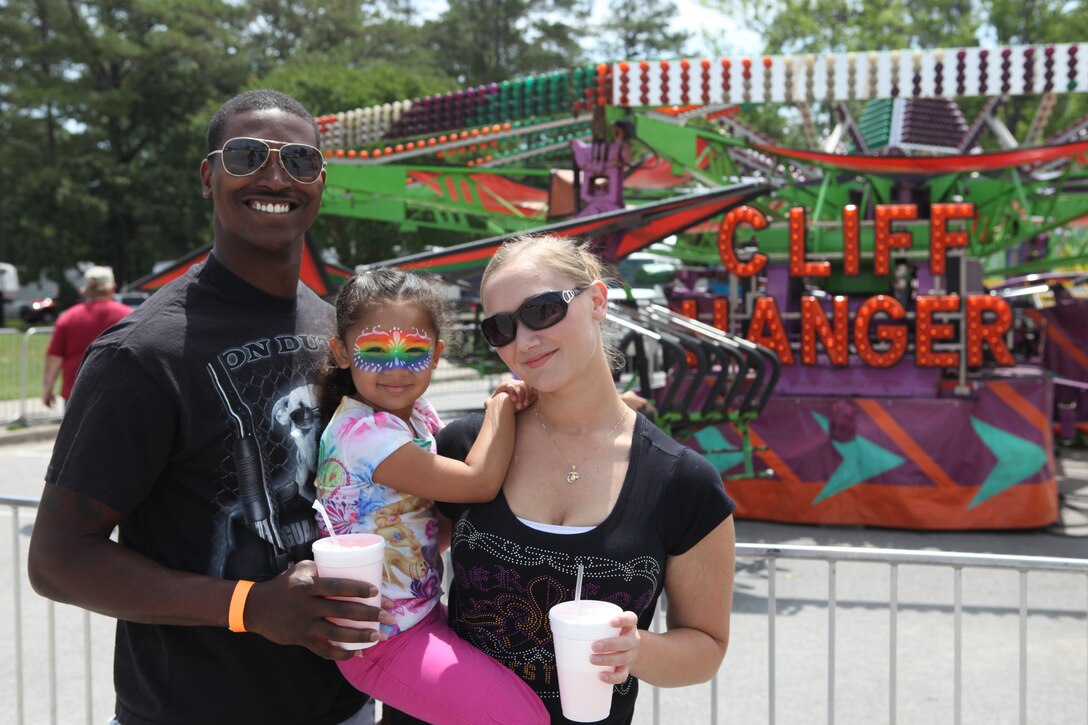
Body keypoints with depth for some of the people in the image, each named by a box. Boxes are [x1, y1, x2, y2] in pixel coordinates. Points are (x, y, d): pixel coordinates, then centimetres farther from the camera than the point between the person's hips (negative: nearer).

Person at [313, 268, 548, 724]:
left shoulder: (416, 413, 4)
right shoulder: (362, 431, -23)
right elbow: (478, 483, -26)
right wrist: (502, 403, -11)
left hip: (423, 613, 9)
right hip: (384, 640, -9)